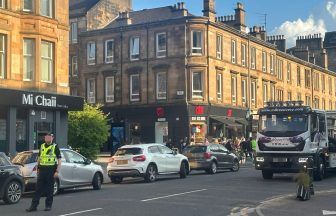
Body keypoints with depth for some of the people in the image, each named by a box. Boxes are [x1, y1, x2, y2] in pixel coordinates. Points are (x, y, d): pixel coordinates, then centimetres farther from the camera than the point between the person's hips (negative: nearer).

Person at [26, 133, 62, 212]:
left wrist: (57, 171, -12)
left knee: (49, 189, 2)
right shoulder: (42, 146, 13)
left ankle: (48, 205, 12)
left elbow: (59, 160, -4)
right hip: (42, 170, 4)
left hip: (51, 170, -4)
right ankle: (34, 206, 2)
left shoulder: (55, 147, -2)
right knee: (38, 188, 2)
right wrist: (38, 168, 14)